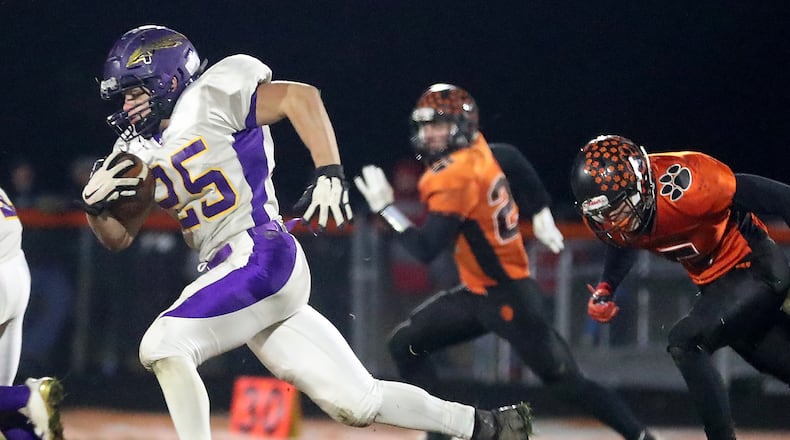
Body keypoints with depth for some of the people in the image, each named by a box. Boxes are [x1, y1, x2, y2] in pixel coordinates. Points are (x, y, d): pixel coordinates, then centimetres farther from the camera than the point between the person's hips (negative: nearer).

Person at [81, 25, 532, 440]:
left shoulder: (207, 99, -5)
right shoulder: (141, 150, 18)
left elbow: (300, 96, -11)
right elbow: (119, 236, 20)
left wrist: (330, 174, -22)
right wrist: (97, 205, -2)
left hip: (261, 256, -8)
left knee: (164, 345, -21)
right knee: (355, 403, 4)